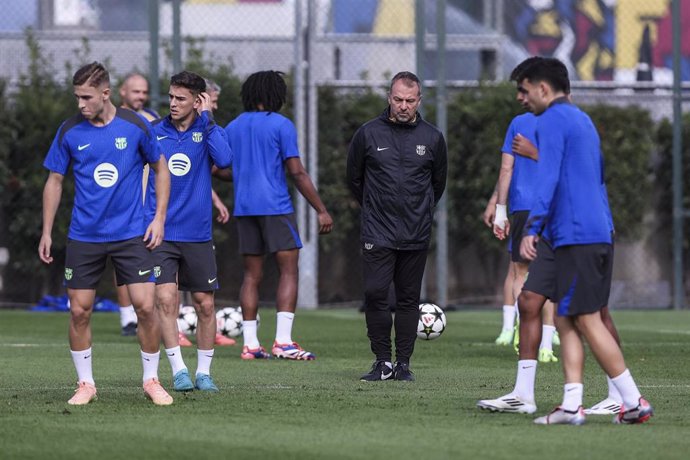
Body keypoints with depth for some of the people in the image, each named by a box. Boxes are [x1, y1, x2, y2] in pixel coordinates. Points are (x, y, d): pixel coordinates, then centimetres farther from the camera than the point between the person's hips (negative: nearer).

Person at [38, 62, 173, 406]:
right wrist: (46, 232, 5)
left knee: (145, 306, -8)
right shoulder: (69, 131, -1)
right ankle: (85, 383, 15)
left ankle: (151, 380, 8)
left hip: (131, 234, -1)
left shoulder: (135, 126, -4)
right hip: (84, 236, 1)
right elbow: (55, 181, 8)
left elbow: (160, 168, 8)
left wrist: (159, 218, 1)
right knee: (79, 312, 1)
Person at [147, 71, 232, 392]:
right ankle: (178, 371, -9)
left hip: (198, 235, 0)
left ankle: (203, 373, 16)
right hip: (161, 233, 0)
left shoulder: (208, 131, 0)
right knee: (165, 299, -14)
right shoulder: (154, 132, 4)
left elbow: (223, 159, -21)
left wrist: (206, 118, -17)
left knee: (205, 305, 5)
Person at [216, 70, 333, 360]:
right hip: (275, 206, -6)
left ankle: (250, 344, 5)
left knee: (251, 275, 9)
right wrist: (321, 211, -7)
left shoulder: (232, 127, 12)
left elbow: (216, 168, 12)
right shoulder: (281, 125, -5)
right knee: (288, 271, -3)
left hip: (244, 208, 6)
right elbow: (297, 172, -10)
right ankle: (283, 341, -14)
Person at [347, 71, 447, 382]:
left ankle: (403, 363, 11)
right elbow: (354, 178, 13)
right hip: (377, 234, -1)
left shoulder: (432, 138, 4)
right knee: (375, 294, -11)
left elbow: (438, 183, 18)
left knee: (408, 299, 5)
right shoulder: (368, 134, 0)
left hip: (416, 236, 1)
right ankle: (383, 361, -1)